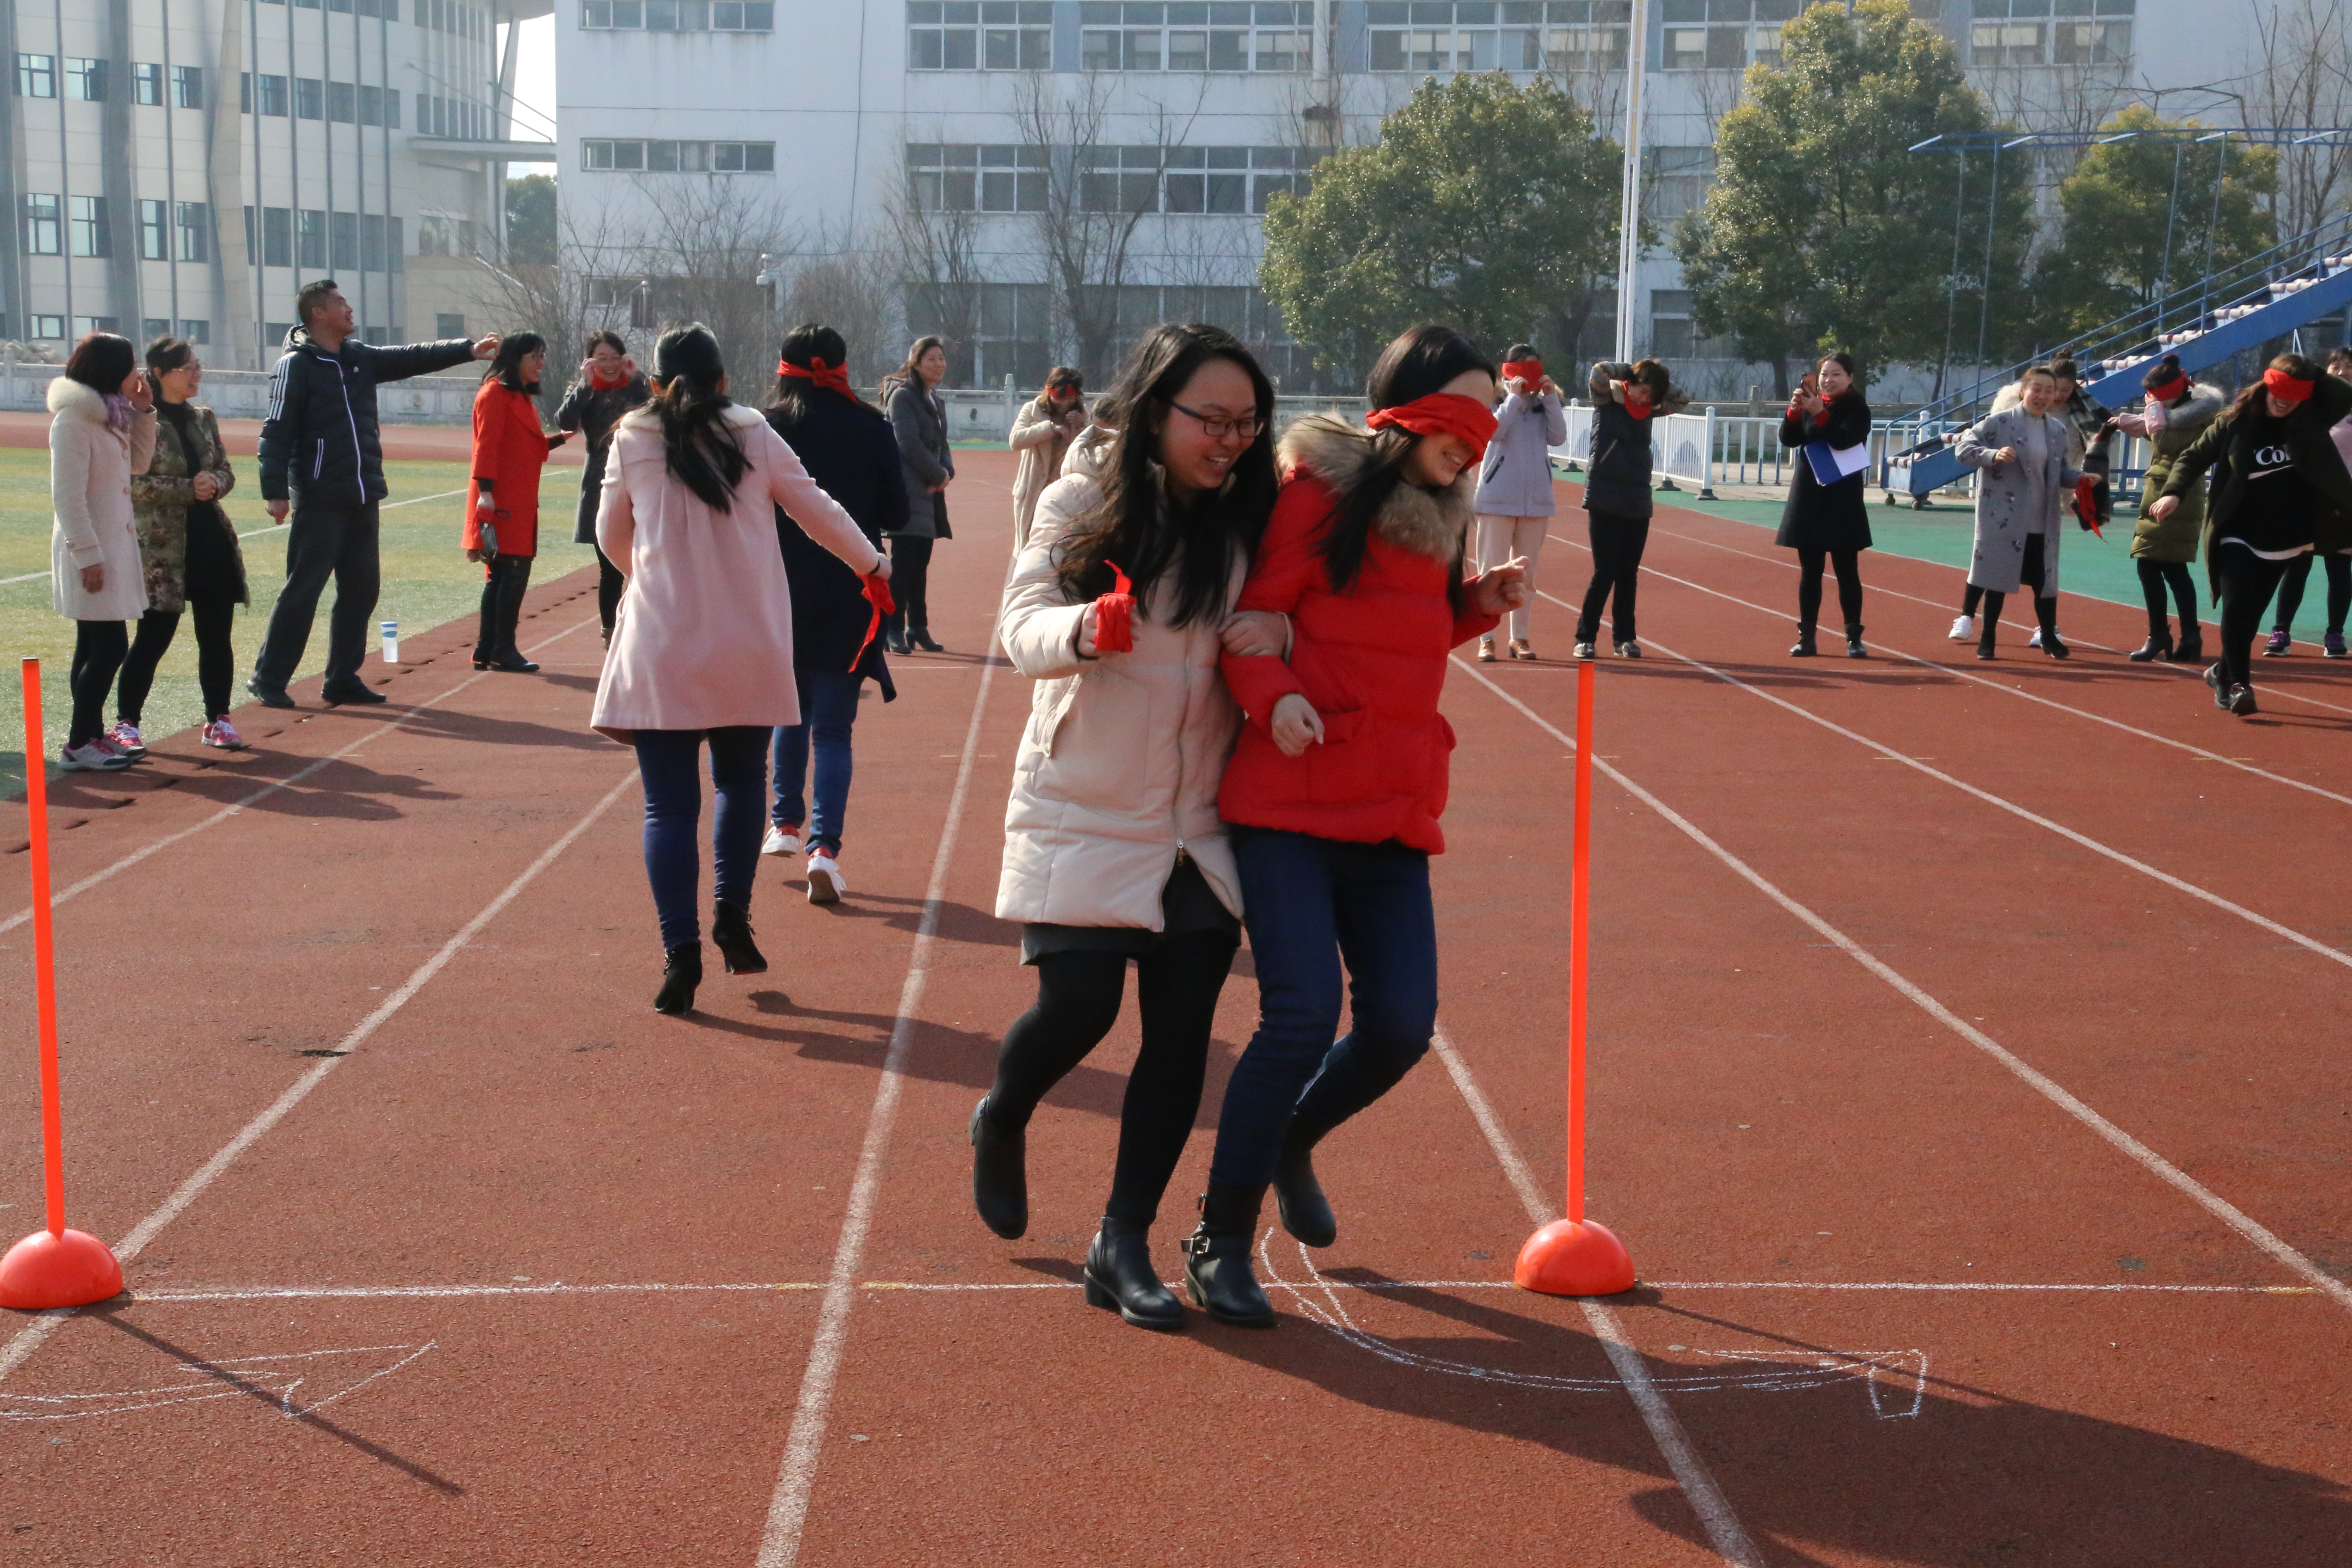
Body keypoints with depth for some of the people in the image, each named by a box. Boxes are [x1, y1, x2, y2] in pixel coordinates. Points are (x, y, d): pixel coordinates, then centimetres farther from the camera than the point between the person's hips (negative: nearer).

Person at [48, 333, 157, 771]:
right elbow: (67, 496, -19)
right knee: (110, 647, -9)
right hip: (91, 553, -9)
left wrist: (143, 412, 8)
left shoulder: (110, 414, 11)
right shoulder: (74, 419, -16)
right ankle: (78, 745, -3)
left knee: (96, 648, 12)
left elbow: (138, 464, 20)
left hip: (116, 545, 9)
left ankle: (91, 736, 18)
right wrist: (88, 556, -21)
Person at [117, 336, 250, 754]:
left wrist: (215, 482, -7)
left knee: (216, 636, 7)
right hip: (163, 546, -6)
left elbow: (226, 472, 16)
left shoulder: (204, 419, 12)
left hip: (213, 540, 6)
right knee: (155, 636, -4)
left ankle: (217, 719, 18)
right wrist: (187, 489, -19)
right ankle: (126, 722, 8)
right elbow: (133, 483, -14)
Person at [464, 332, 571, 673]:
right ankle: (503, 649, -5)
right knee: (515, 571, -9)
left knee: (500, 575, 10)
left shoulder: (520, 396, 20)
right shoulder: (495, 393, -10)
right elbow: (486, 446, -18)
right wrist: (485, 491, -24)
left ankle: (487, 651, 13)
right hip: (501, 500, -10)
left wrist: (559, 438, 14)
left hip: (520, 501, 10)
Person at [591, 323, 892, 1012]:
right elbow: (816, 510, 11)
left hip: (662, 648, -1)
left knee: (669, 804, 2)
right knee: (742, 782, 20)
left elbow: (611, 535, 15)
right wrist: (872, 563, 28)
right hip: (750, 647, 1)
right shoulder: (753, 435, 2)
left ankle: (681, 951, -5)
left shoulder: (632, 440, 3)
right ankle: (733, 913, 9)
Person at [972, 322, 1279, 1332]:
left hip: (1200, 824, 3)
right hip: (1085, 813, -3)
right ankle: (1000, 1123, 26)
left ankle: (1123, 1245, 11)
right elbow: (1022, 625, -12)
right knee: (1077, 1007, -10)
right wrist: (1084, 627, -33)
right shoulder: (1080, 507, -4)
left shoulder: (1248, 526, 5)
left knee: (1181, 1033, -1)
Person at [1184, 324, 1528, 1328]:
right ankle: (1221, 1239, 4)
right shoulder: (1318, 488, -6)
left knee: (1400, 1026, -1)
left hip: (1392, 814, 7)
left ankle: (1290, 1143, 31)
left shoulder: (1436, 519, 16)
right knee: (1304, 1013, -14)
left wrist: (1475, 606, 10)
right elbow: (1246, 621, -9)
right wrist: (1274, 697, -26)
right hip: (1291, 804, -7)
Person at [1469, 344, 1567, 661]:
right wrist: (1514, 397, -15)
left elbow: (1558, 437, -2)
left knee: (1527, 574, 8)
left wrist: (1551, 399, -7)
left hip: (1536, 499, 4)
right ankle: (1487, 639, -2)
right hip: (1498, 499, -4)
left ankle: (1520, 637, 16)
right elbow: (1494, 431, -17)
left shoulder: (1543, 403, 11)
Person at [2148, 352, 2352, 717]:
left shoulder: (2311, 418, -1)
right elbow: (2195, 456, -2)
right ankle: (2238, 684, -11)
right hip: (2238, 536, -2)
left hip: (2283, 541, 2)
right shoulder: (2236, 422, -6)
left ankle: (2223, 673, 29)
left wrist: (2312, 374, -15)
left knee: (2252, 613, 9)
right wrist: (2174, 492, -17)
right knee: (2237, 606, -16)